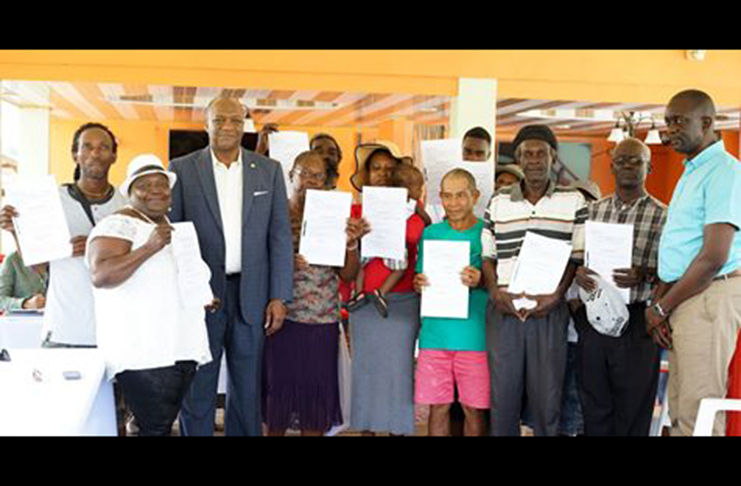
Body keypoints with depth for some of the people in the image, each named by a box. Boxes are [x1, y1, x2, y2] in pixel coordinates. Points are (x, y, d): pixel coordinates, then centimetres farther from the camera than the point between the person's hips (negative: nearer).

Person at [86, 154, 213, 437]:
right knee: (156, 429, -8)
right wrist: (149, 248, -25)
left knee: (164, 426, 11)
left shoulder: (176, 230, 17)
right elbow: (101, 275, -21)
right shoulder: (119, 225, -7)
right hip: (143, 353, -8)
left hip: (181, 348, 8)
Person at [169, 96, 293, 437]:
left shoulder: (269, 171, 6)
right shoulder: (182, 169, 1)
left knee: (248, 390, 11)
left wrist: (279, 296, -1)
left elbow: (280, 236, 5)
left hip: (251, 295, 2)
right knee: (197, 391, 7)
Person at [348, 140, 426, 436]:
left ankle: (399, 428, 12)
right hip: (364, 304, 2)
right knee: (365, 371, 7)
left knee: (398, 371, 1)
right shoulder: (355, 212, 7)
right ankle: (366, 429, 17)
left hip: (402, 304, -2)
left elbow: (415, 235, -17)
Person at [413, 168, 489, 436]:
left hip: (474, 335, -2)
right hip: (435, 333, 2)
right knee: (438, 407, 7)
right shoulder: (430, 234, 10)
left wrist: (480, 281, -19)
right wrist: (418, 283, -8)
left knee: (473, 409, 3)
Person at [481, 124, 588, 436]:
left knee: (547, 395, 3)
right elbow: (487, 255, 12)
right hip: (503, 308, 2)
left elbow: (577, 257, 4)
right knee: (502, 392, 5)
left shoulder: (573, 201, 5)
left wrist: (557, 295, -10)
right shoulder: (498, 203, 10)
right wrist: (496, 292, -5)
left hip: (549, 309, -1)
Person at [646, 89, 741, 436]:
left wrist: (662, 307, -9)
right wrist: (658, 306, 6)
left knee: (698, 414, -6)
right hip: (680, 300, 9)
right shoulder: (690, 174, 20)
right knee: (679, 411, 12)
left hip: (709, 297, -9)